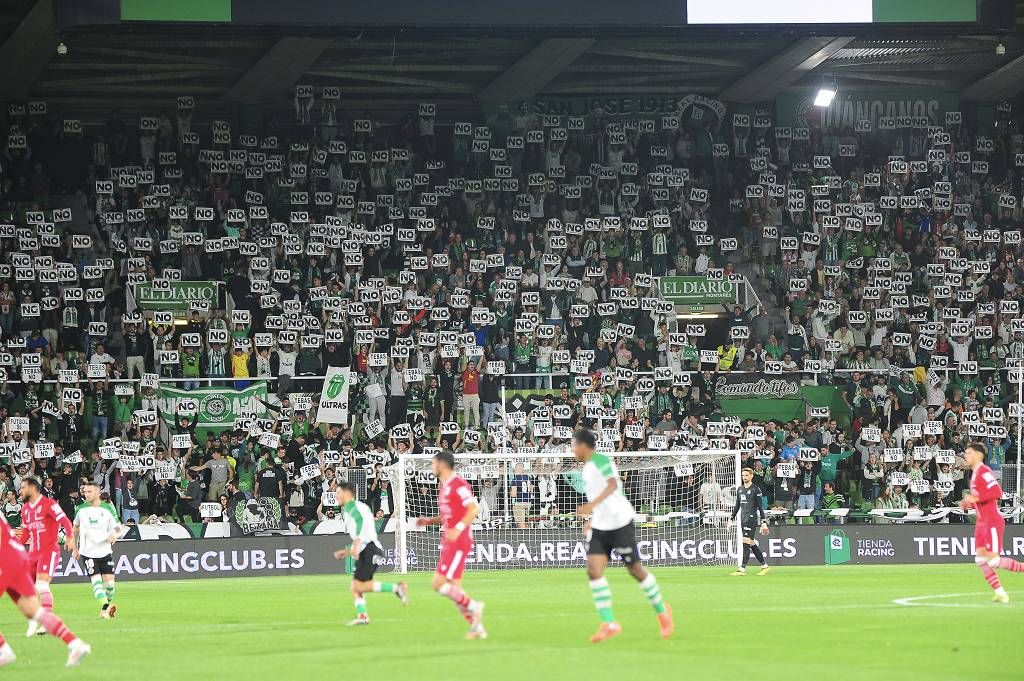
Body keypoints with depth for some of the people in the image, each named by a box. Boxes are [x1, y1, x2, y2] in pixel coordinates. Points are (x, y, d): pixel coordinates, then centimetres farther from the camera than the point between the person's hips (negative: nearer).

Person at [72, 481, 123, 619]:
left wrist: (115, 535, -19)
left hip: (105, 550, 0)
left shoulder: (107, 508, -1)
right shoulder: (81, 509, 3)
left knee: (109, 581, -3)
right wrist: (75, 548, 18)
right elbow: (75, 528, 18)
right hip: (88, 552, 0)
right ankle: (105, 607, -24)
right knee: (96, 580, -16)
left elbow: (118, 528, 4)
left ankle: (107, 608, 16)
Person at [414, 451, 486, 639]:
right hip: (449, 544, 10)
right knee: (454, 590, 7)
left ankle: (473, 606, -4)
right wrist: (428, 521, 12)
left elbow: (474, 508, -21)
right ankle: (477, 627, 10)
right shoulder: (443, 487, 17)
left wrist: (458, 529, -28)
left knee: (438, 584, -15)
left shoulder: (458, 485, -13)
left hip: (459, 543, -10)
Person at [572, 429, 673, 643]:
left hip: (620, 522, -8)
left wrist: (591, 506, -40)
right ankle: (609, 624, -9)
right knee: (593, 569, -9)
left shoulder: (601, 460, -13)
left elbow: (612, 484, -30)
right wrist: (591, 520, 27)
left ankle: (662, 611, 23)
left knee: (635, 569, 1)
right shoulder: (587, 467, 15)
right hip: (599, 527, 8)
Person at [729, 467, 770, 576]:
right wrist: (731, 518, 16)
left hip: (752, 518, -7)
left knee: (746, 542, -12)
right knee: (752, 544, 9)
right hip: (743, 519, 7)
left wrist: (764, 522, -9)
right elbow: (737, 506, 21)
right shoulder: (740, 489, 14)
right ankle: (764, 566, 18)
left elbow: (760, 507, -6)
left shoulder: (755, 490, -5)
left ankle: (742, 569, -14)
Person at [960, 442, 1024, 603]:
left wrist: (976, 499, -25)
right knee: (981, 560, 0)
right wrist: (968, 504, 11)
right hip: (981, 522, 10)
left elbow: (997, 492, -25)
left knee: (994, 561, -13)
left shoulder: (984, 472, -13)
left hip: (992, 522, -10)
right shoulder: (974, 474, 17)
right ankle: (1000, 593, 3)